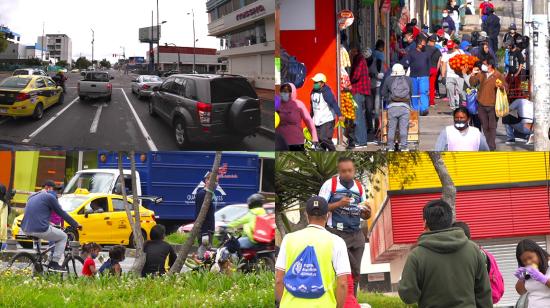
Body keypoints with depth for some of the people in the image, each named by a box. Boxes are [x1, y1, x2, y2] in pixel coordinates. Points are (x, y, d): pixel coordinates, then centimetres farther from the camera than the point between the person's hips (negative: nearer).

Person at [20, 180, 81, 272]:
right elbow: (62, 213, 0)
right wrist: (75, 224, 9)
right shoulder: (49, 197, -3)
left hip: (26, 229, 8)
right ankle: (54, 263, 3)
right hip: (40, 229, -8)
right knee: (63, 237, 13)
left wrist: (48, 223, 46)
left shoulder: (32, 197, 21)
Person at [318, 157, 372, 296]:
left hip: (357, 235, 5)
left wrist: (367, 211, -8)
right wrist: (339, 204, -20)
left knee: (355, 273, 8)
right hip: (337, 234, -5)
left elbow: (365, 216, 16)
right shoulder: (329, 184, -5)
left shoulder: (359, 187, 9)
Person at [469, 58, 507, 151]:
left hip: (493, 105, -5)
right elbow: (473, 83, 8)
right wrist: (473, 75, -9)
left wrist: (501, 86, -26)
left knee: (492, 127, -1)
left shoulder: (498, 75, -9)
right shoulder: (481, 74, 4)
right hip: (482, 105, 5)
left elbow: (505, 87, -4)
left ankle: (492, 147, 3)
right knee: (485, 126, 13)